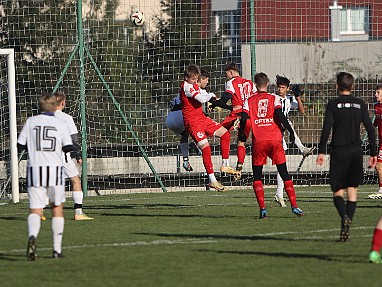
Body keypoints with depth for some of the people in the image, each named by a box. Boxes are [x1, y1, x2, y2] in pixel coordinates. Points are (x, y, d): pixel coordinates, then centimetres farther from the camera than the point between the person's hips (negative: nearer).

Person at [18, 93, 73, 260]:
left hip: (35, 169, 0)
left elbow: (20, 145, 5)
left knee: (35, 210, -2)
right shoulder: (60, 124, 3)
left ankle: (32, 236, -33)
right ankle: (57, 249, 15)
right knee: (57, 207, 15)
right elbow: (68, 147, -2)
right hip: (55, 169, 0)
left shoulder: (31, 122, 5)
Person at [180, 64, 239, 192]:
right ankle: (212, 180, -14)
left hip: (202, 117, 10)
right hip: (192, 122, -10)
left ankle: (225, 165, 19)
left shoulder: (193, 85, 10)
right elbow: (201, 99, -27)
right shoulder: (186, 86, -19)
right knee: (205, 147, -18)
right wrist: (211, 95, -7)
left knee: (224, 133, 12)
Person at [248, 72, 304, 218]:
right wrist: (290, 130, -4)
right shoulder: (274, 98, 5)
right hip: (275, 140, 0)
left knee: (257, 177, 8)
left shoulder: (250, 101, 8)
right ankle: (294, 205, -3)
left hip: (258, 141, 0)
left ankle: (262, 208, -7)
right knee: (284, 174, 5)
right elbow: (279, 115, -9)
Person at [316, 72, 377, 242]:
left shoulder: (333, 104, -2)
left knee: (337, 190, 4)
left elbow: (326, 128, -10)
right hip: (356, 151, 2)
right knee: (352, 188, 8)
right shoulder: (360, 104, 7)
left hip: (339, 151, -2)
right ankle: (346, 228, 1)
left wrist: (321, 151, -8)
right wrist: (373, 153, 10)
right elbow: (370, 129, 5)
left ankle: (344, 217, -25)